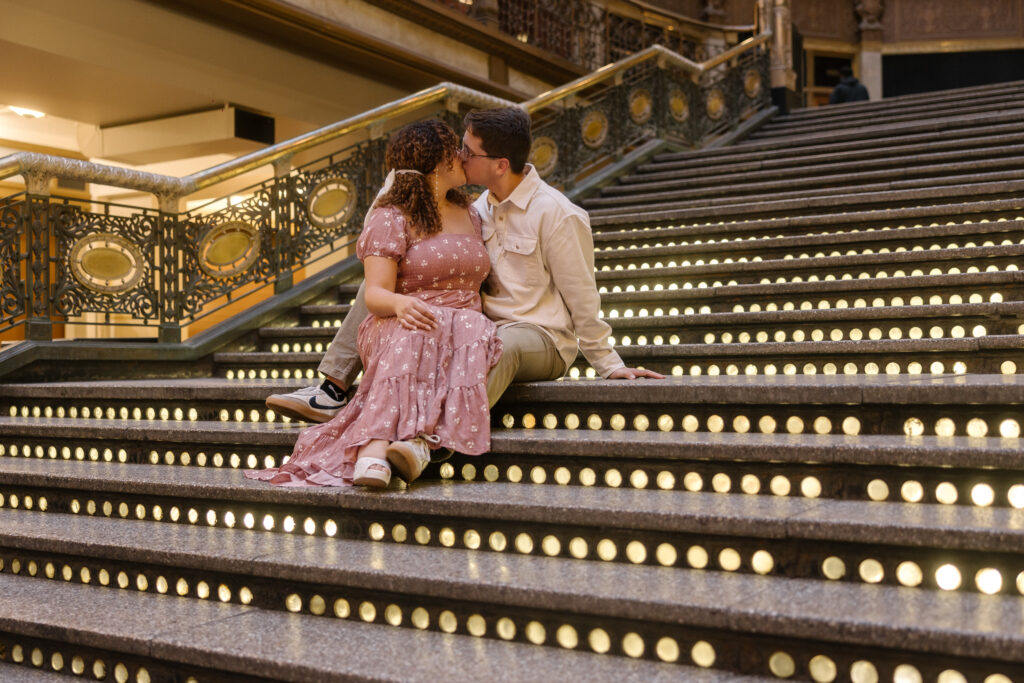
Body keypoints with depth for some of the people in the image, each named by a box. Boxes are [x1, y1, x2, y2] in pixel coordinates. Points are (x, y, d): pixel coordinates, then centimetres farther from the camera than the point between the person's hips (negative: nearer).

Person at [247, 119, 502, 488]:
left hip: (464, 329, 4)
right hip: (395, 332, -4)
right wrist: (400, 303, -34)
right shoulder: (391, 218, 2)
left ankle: (421, 442, -53)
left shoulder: (470, 215, 22)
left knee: (474, 335, -33)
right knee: (419, 329, -40)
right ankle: (374, 449, -56)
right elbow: (375, 295, -10)